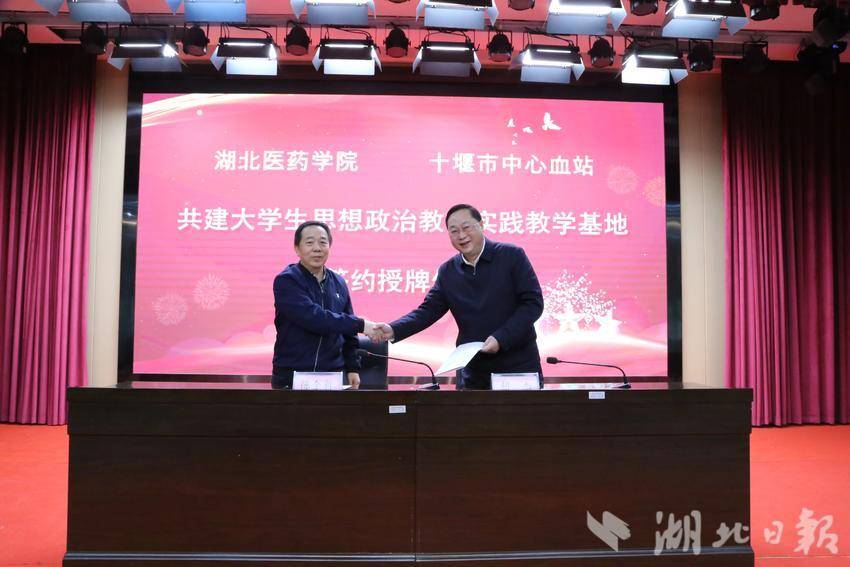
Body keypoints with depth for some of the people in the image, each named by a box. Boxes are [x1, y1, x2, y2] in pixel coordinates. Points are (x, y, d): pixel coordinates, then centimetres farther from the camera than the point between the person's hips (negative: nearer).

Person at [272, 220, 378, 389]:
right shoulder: (286, 281, -9)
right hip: (291, 377, -4)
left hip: (332, 376, 4)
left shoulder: (338, 283, 9)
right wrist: (360, 324, -21)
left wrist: (353, 367, 8)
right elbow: (313, 317, -23)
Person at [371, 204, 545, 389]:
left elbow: (533, 302, -10)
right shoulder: (447, 271, 5)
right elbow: (428, 311, 1)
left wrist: (501, 338, -20)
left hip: (519, 367, -3)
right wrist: (393, 330, -16)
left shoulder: (512, 256, -6)